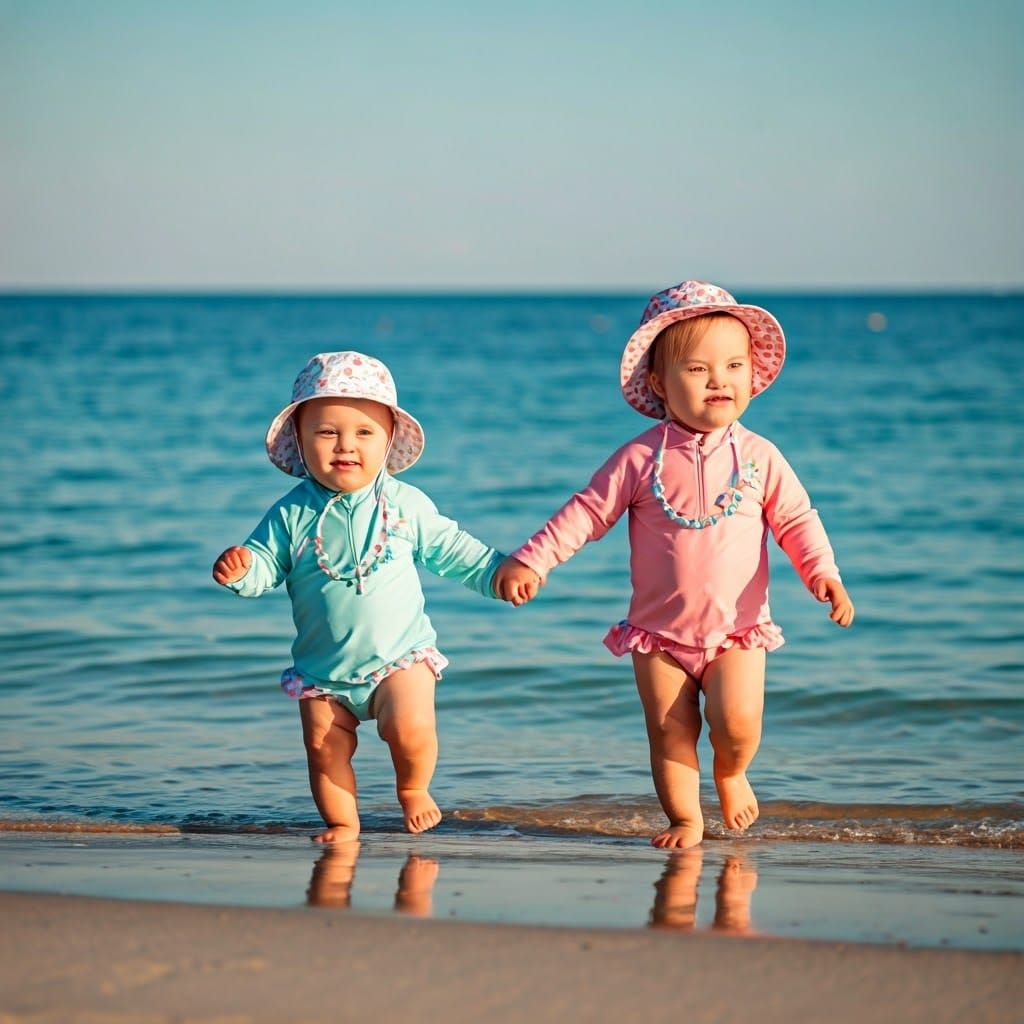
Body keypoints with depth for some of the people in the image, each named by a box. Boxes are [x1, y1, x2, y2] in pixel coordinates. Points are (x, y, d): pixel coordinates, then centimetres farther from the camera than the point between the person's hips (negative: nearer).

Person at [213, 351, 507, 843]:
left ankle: (413, 788, 10)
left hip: (400, 655, -1)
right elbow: (265, 566, -6)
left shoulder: (407, 505, -4)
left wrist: (498, 573, 2)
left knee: (411, 730, -19)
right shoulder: (291, 515, -6)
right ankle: (341, 822, 21)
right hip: (322, 668, 1)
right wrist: (240, 570, -27)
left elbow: (450, 549, 7)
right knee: (324, 747, 1)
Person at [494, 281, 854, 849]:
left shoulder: (758, 457, -3)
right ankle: (685, 820, 18)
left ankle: (731, 774, 17)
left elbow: (796, 519, 1)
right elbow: (587, 511, -1)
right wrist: (530, 560, -8)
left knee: (737, 721, -15)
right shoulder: (641, 457, -6)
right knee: (669, 733, 0)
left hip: (737, 629, 0)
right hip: (660, 631, 1)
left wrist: (823, 574, -16)